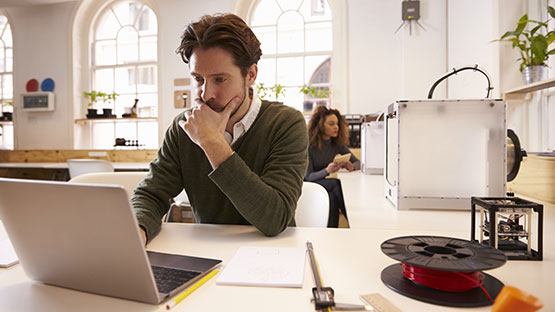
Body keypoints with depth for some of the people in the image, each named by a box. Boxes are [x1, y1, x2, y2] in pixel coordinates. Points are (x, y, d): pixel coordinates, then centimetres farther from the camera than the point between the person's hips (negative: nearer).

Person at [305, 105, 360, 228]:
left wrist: (351, 166, -22)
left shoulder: (337, 144, 1)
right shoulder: (309, 145, -15)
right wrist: (326, 171, -37)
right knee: (337, 183, -29)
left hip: (329, 188, 5)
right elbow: (308, 177, -17)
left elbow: (358, 162, 4)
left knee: (332, 198, -29)